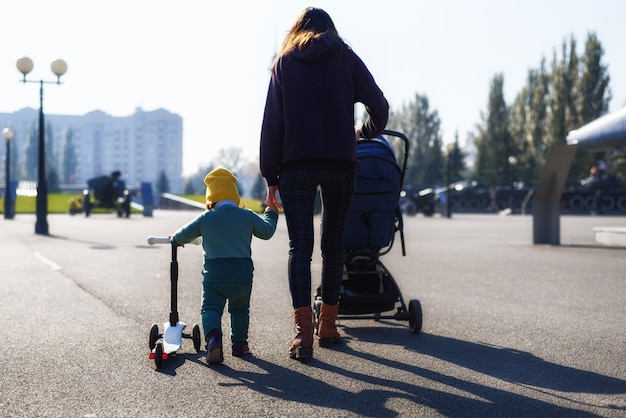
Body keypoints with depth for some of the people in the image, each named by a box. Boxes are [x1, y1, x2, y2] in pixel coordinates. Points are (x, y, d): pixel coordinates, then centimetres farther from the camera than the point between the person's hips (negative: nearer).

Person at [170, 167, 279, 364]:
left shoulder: (206, 218, 4)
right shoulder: (247, 216, 6)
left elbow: (184, 235, 11)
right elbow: (267, 231, 20)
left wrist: (175, 239, 36)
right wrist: (271, 214, 39)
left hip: (214, 275, -2)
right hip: (242, 274, 2)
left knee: (210, 308, 1)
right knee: (240, 310, 23)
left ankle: (213, 338, -27)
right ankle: (239, 343, 25)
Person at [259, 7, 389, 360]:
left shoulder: (284, 62, 11)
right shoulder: (345, 57, 9)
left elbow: (272, 123, 5)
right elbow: (380, 106, 4)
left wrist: (271, 176, 7)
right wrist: (365, 132, 25)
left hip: (296, 164, 0)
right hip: (340, 162, 0)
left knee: (300, 247, -2)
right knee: (333, 244, 11)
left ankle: (304, 332, -13)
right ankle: (328, 326, 19)